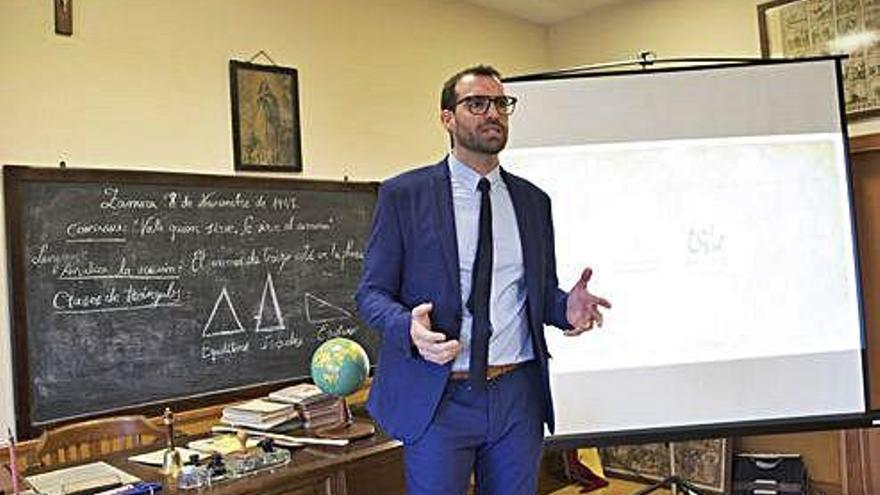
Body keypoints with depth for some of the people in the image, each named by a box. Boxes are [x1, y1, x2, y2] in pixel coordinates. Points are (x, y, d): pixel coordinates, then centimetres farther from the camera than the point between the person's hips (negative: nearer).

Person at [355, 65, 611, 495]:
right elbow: (371, 292, -2)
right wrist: (408, 327, -23)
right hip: (436, 398, -3)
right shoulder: (403, 195, -2)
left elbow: (542, 290, 14)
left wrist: (566, 308, -9)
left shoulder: (533, 201, 9)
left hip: (518, 395, 4)